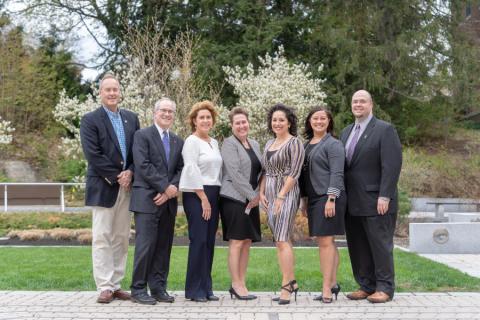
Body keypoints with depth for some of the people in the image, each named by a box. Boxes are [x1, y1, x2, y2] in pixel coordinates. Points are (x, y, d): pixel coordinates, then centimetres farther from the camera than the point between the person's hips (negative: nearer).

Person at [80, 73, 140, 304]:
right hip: (103, 187, -5)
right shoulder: (90, 120, -2)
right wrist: (115, 177, -13)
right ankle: (105, 287, 2)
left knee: (121, 239, 8)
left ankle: (116, 285, 14)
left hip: (126, 186, 5)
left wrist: (130, 172, -8)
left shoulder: (131, 118, 13)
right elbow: (92, 154, -11)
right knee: (102, 238, -2)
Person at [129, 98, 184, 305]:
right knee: (145, 245, -6)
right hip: (147, 200, -6)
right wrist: (165, 186, -14)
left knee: (164, 246, 7)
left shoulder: (178, 141, 17)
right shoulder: (142, 135, -1)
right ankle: (138, 289, 3)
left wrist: (171, 190, -8)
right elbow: (143, 165, -11)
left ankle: (158, 288, 14)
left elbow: (180, 169, 10)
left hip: (168, 201, 6)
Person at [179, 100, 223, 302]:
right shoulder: (192, 141, -5)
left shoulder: (214, 142, 17)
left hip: (213, 195, 7)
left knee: (209, 242, 8)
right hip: (196, 195, -7)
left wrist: (212, 198, 9)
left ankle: (206, 287, 14)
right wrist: (203, 198, -15)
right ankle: (194, 290, 1)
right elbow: (192, 170, -13)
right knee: (198, 240, -7)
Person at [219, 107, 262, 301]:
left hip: (252, 201, 7)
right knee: (236, 242, -5)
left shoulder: (255, 144, 16)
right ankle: (236, 284, 2)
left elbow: (260, 171, 15)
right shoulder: (229, 144, -5)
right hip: (234, 198, -7)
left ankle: (240, 283, 12)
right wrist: (252, 195, -14)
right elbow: (234, 173, -14)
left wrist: (257, 195, 0)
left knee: (247, 242, 6)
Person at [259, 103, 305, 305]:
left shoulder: (294, 143, -6)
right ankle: (291, 282, 15)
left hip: (286, 194, -8)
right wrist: (261, 193, 8)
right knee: (281, 240, 9)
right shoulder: (269, 144, 17)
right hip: (270, 196, 8)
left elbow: (294, 173, -13)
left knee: (281, 240, -13)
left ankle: (286, 285, -9)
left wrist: (281, 196, -17)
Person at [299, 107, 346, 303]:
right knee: (324, 242, 10)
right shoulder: (307, 145, 17)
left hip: (329, 197, -7)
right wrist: (304, 200, 18)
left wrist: (331, 199, -19)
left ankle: (327, 287, -7)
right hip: (314, 198, 8)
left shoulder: (333, 144, -5)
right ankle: (333, 284, 17)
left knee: (326, 241, -9)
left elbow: (337, 173, -12)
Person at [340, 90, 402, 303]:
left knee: (380, 244, 1)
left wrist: (384, 196, -18)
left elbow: (392, 165, -12)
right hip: (352, 203, 6)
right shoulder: (346, 132, 17)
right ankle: (366, 286, 17)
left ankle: (385, 288, 10)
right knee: (358, 247, 8)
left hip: (375, 202, -6)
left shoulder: (384, 130, -4)